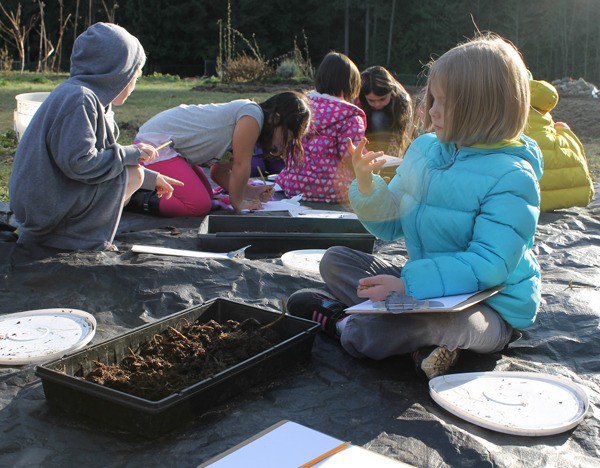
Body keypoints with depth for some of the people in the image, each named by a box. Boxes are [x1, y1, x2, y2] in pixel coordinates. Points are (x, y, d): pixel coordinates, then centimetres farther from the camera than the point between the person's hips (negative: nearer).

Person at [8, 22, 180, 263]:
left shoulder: (77, 93, 15)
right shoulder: (79, 98, -18)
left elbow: (99, 157, 23)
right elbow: (78, 163, -26)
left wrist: (152, 179, 28)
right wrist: (130, 153, -13)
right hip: (47, 205, -10)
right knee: (131, 174, -14)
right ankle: (85, 239, -6)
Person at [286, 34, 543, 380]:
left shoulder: (511, 177, -18)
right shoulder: (425, 148, 3)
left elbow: (490, 265, -26)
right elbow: (391, 225, 7)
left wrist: (409, 283, -34)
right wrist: (367, 184, -13)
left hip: (491, 309, -8)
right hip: (426, 284, 8)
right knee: (335, 260, 3)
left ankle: (341, 322, 2)